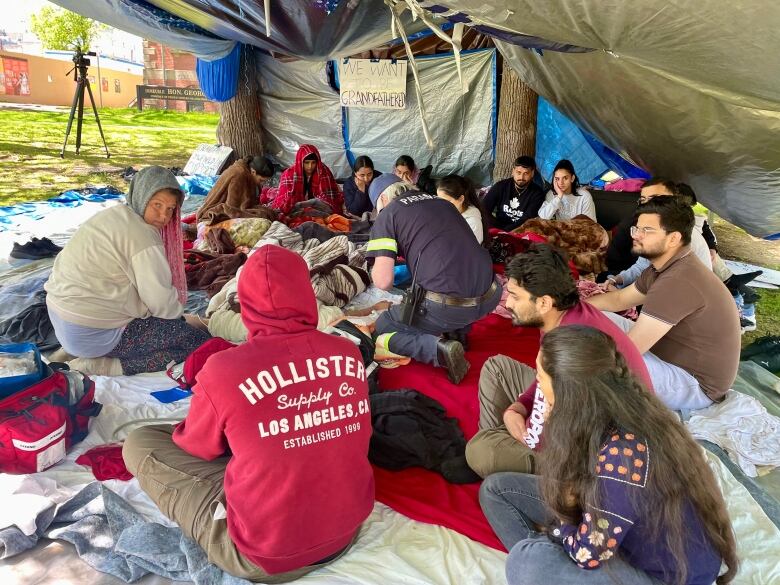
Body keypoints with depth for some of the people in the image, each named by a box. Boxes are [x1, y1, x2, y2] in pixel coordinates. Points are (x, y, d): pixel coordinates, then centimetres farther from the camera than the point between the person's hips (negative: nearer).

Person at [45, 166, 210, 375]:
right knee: (199, 340, -9)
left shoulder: (116, 214, 9)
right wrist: (180, 314, 4)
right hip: (91, 334, -10)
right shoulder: (142, 236, -20)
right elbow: (161, 300, -18)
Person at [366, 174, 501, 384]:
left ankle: (439, 349, -3)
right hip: (489, 296, 6)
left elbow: (383, 282, -5)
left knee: (383, 327, 20)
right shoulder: (442, 202, 21)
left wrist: (376, 271, 18)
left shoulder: (387, 214, 4)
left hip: (448, 306, -6)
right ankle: (458, 332, 21)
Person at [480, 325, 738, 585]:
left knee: (527, 562, -32)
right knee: (496, 488, 1)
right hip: (630, 534, 8)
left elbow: (587, 554, -26)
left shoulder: (623, 455, -35)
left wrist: (550, 526, -6)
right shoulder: (603, 410, -12)